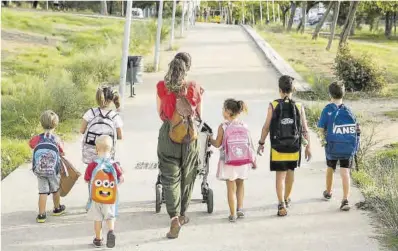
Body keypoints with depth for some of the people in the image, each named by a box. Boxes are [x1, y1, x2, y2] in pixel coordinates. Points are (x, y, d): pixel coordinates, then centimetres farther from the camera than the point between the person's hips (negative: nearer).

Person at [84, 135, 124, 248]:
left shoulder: (92, 165, -15)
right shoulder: (114, 165, -12)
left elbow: (87, 180, -7)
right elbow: (121, 179, -6)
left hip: (95, 197, 0)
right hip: (111, 197, 0)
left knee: (98, 219, 14)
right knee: (110, 216, 15)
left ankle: (98, 239, 24)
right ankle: (111, 230, -12)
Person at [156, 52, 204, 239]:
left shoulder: (161, 87, -6)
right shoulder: (194, 88, -7)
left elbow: (160, 113, 7)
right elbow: (199, 115, 6)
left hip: (168, 135, 0)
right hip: (189, 136, 1)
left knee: (169, 178, 3)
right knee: (186, 176, 17)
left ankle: (174, 218, -13)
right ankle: (181, 215, 31)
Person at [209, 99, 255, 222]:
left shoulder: (223, 127, -9)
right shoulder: (244, 126, 0)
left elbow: (218, 144, -3)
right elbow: (250, 144, 3)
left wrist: (210, 139, 17)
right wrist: (253, 160, 14)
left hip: (229, 163, -3)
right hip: (243, 161, 3)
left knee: (231, 188, 7)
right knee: (240, 184, 24)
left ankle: (233, 214, 8)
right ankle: (240, 209, 20)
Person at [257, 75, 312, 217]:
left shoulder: (273, 106, -9)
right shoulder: (299, 107, -5)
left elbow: (266, 127, -5)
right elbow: (305, 129, -2)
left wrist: (261, 143, 7)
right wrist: (308, 146, 8)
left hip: (278, 148, -2)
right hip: (294, 147, 2)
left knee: (280, 176, 2)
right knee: (290, 172, 22)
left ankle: (282, 205, -11)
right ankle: (287, 199, 39)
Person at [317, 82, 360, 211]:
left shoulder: (327, 110, -7)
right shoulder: (348, 111, 2)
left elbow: (321, 129, -8)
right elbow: (356, 128, 4)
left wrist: (323, 139, 10)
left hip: (332, 146, -1)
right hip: (348, 147, 1)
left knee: (330, 169, 21)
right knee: (345, 173, -1)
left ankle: (328, 192, 41)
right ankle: (345, 200, -14)